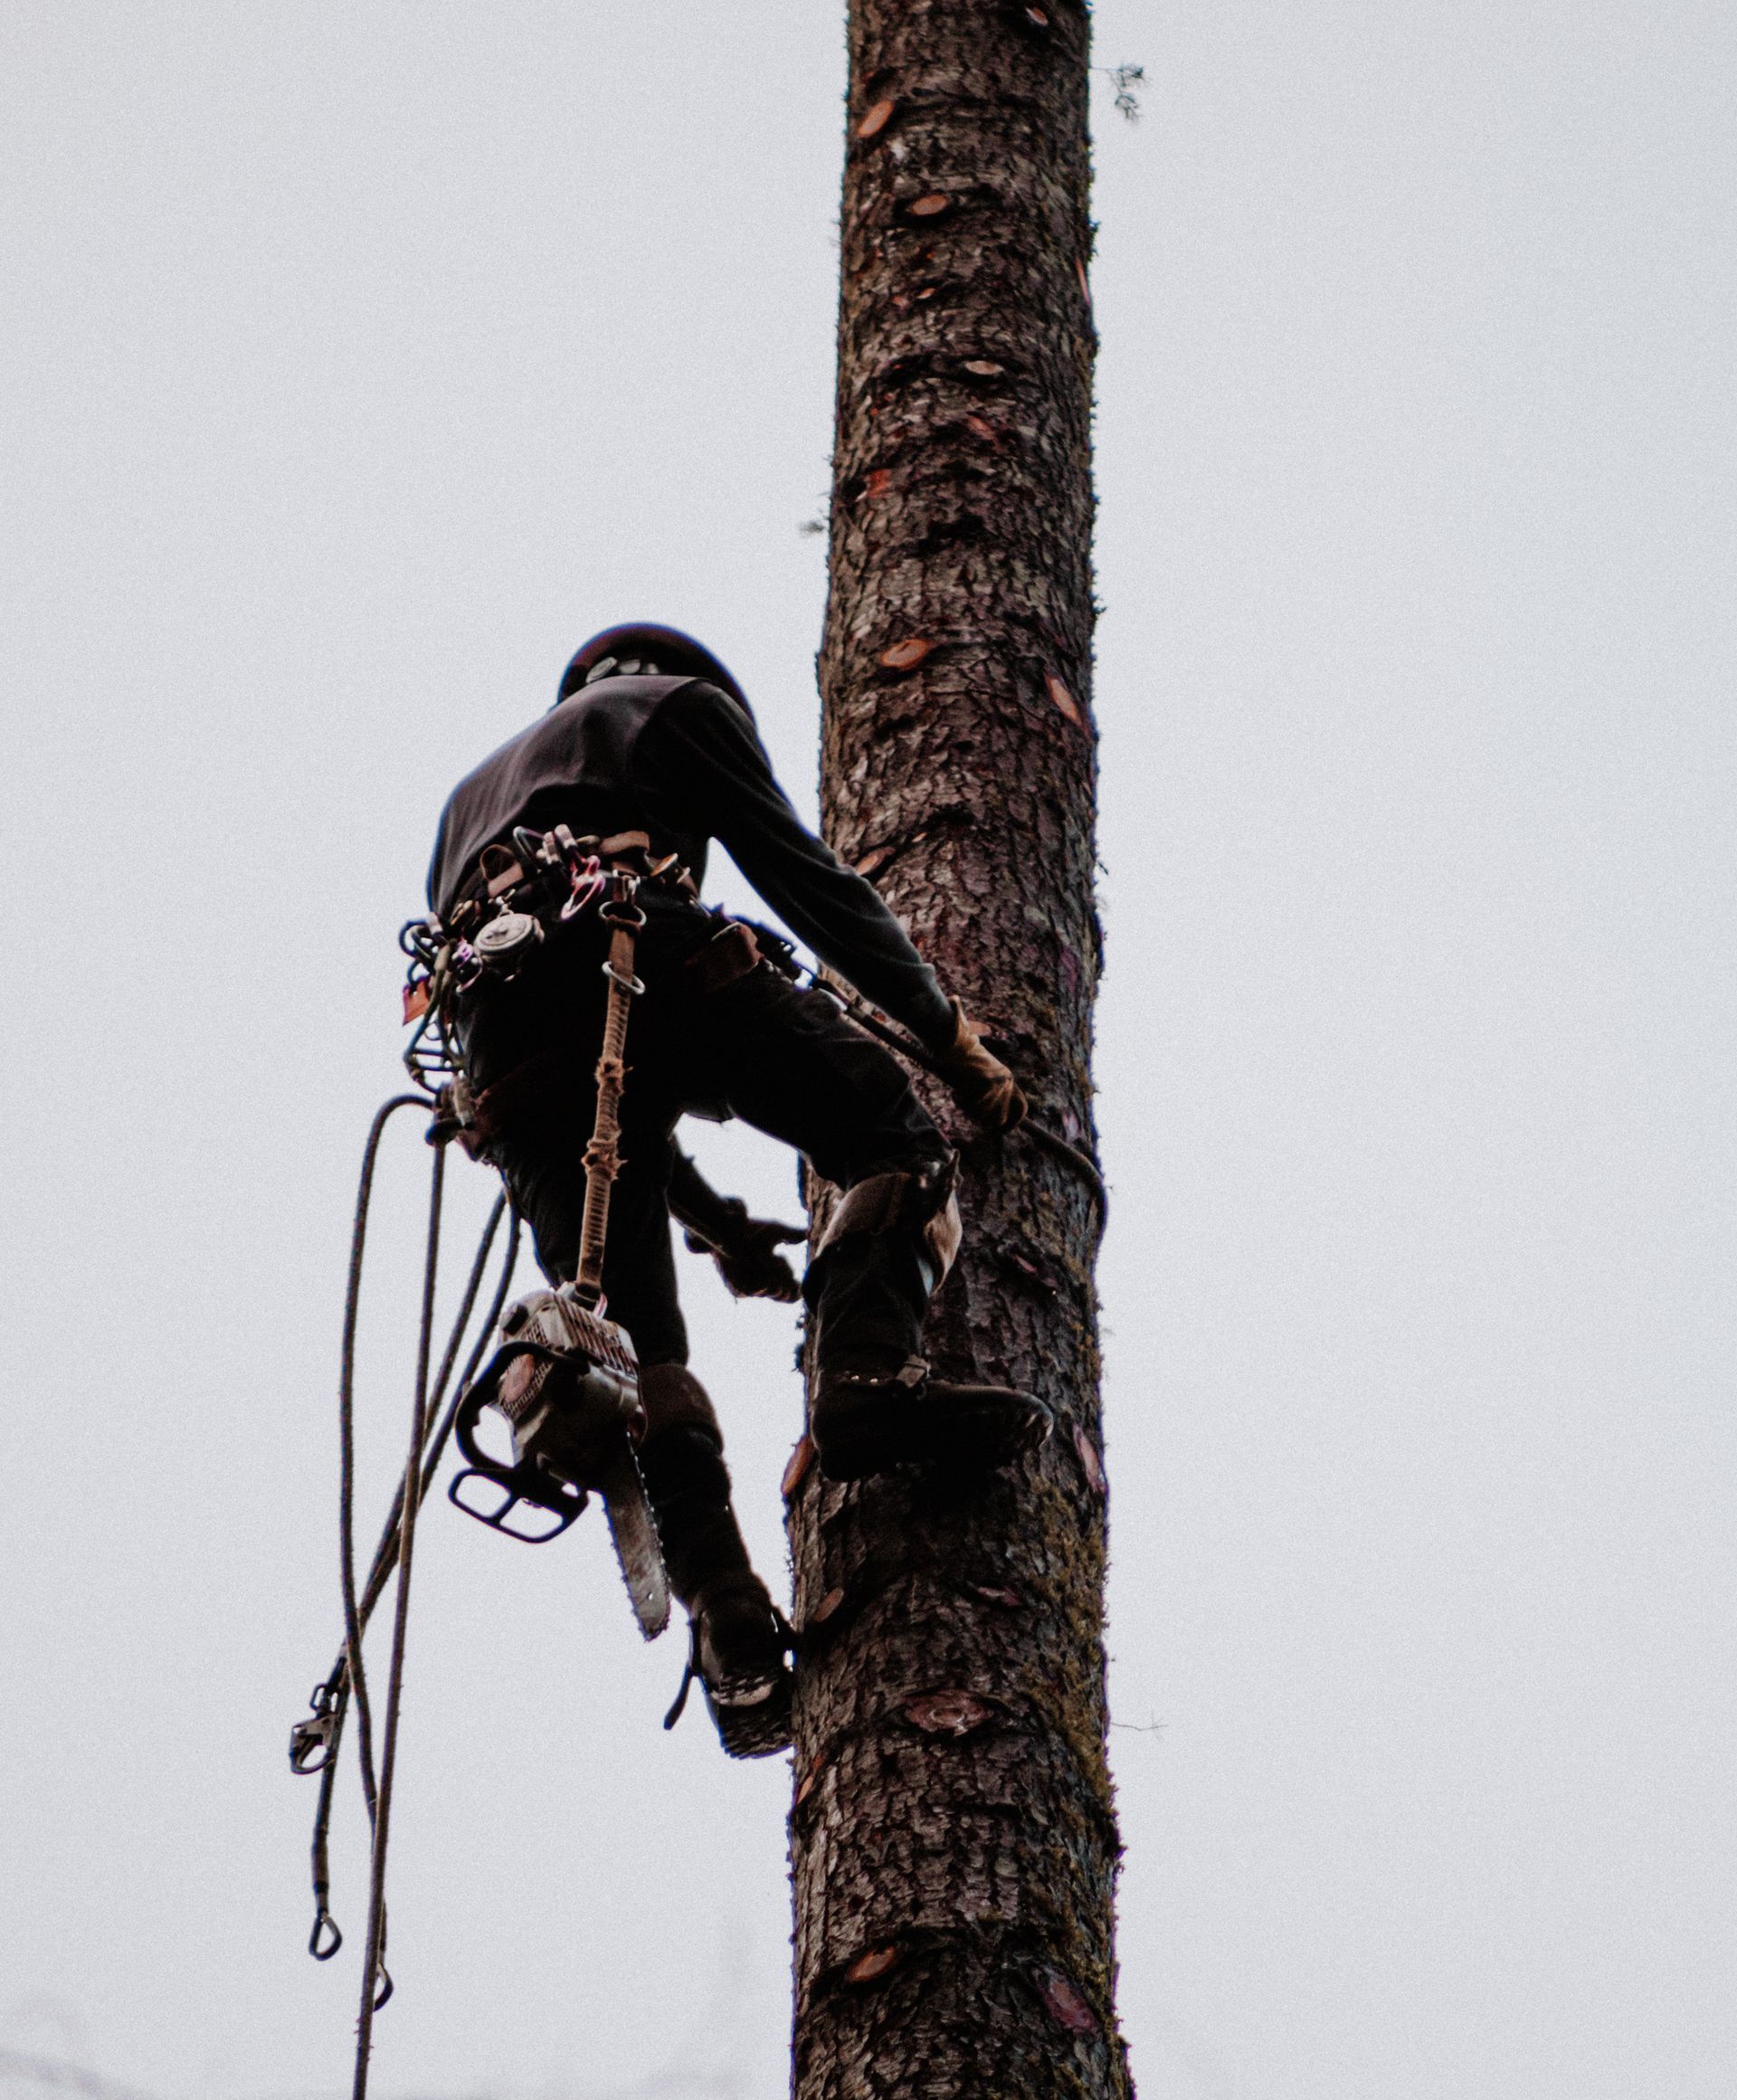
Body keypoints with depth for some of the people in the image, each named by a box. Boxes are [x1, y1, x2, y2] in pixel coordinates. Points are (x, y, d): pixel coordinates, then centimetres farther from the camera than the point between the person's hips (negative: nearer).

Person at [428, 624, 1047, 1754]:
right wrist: (951, 1033, 18)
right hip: (651, 962, -5)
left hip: (512, 1051, 5)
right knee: (898, 1139, -1)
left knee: (638, 1351, 3)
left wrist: (716, 1221, 37)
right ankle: (870, 1373, -29)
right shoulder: (680, 704, 29)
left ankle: (726, 1621, -15)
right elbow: (808, 880, 15)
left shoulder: (470, 796, 44)